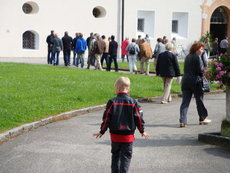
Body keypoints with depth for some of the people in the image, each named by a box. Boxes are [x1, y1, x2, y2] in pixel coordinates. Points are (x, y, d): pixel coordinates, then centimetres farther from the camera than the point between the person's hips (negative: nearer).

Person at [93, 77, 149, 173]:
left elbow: (106, 119, -6)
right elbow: (139, 118, -2)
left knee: (115, 155, 17)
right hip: (128, 136, -1)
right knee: (126, 156, 6)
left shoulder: (112, 102, -7)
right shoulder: (133, 103, -6)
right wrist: (142, 131, 12)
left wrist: (102, 132, 5)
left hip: (115, 134, 1)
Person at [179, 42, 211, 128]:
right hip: (195, 81, -6)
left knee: (185, 101, 2)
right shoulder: (197, 57, -10)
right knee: (199, 100, 9)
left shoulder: (187, 57, 14)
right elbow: (200, 70, -15)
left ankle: (182, 121, -6)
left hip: (185, 81, 6)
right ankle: (203, 119, 22)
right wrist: (203, 73, 7)